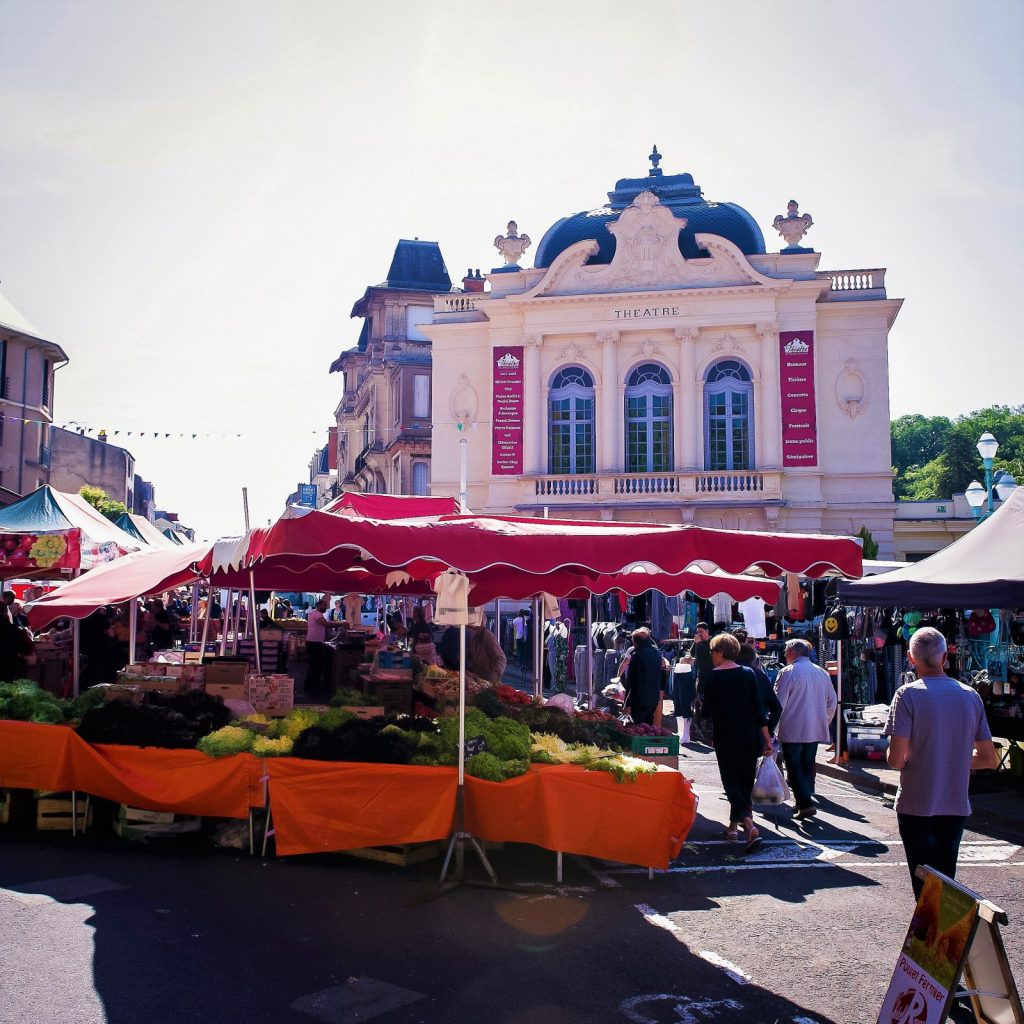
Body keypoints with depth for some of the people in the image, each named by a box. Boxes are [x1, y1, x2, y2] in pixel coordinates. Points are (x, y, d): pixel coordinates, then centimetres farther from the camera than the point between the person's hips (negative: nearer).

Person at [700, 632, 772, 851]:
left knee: (731, 783, 2)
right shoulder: (748, 674, 2)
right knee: (745, 782, 16)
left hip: (725, 739, -4)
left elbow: (707, 711, -7)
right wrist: (767, 739, 4)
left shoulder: (714, 677, -8)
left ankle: (750, 826, -18)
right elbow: (759, 708, 0)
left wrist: (700, 712, 17)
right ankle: (734, 825, 26)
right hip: (750, 739, 4)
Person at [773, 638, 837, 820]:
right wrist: (825, 722, 23)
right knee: (808, 767, 16)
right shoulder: (822, 673, 8)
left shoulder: (788, 672, -11)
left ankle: (805, 805, -9)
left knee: (795, 769, -1)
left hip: (792, 731, -6)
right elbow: (832, 702, 14)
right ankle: (807, 797, 20)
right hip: (815, 730, 6)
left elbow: (778, 703, -13)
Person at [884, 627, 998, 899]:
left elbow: (896, 759, -18)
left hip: (917, 807, -4)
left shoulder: (909, 694, -13)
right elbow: (990, 759, 8)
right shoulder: (971, 696, 2)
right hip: (957, 807, 4)